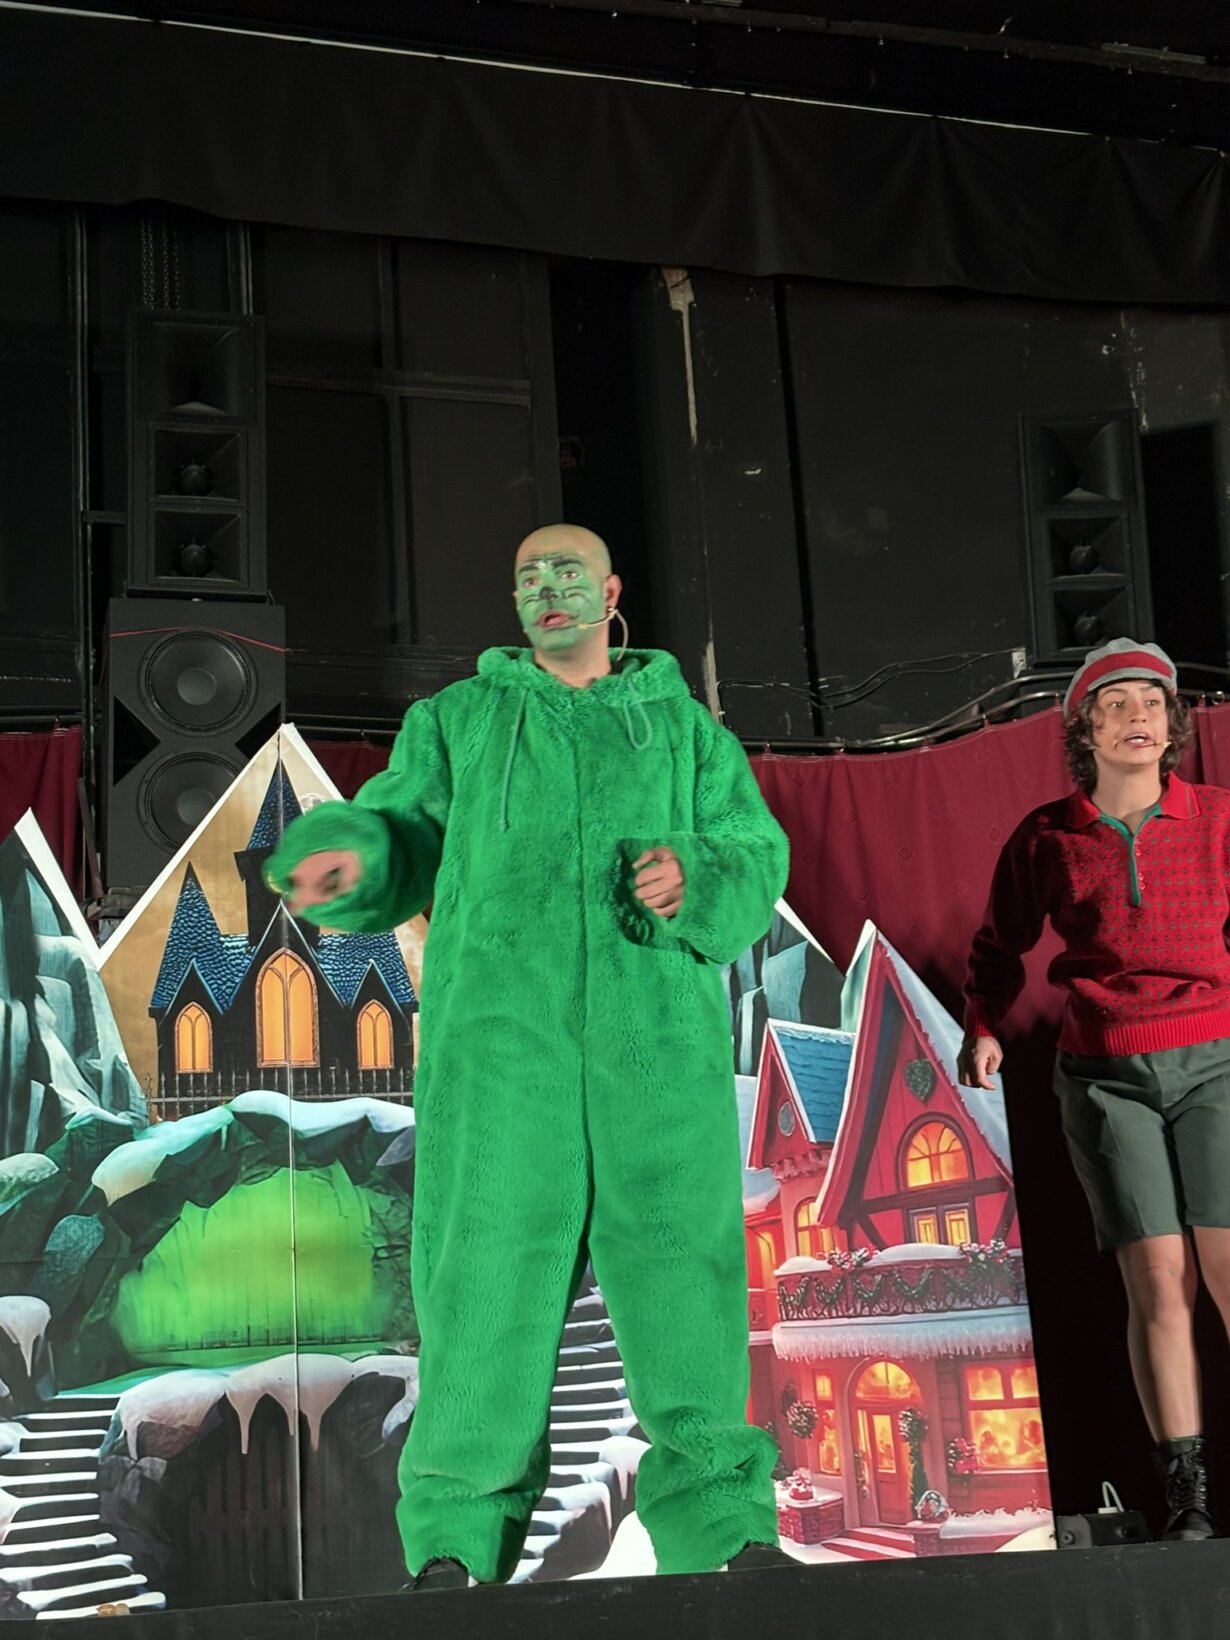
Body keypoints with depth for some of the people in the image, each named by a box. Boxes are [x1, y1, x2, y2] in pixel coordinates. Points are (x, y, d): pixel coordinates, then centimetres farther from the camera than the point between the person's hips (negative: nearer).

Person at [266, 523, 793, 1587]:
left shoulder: (684, 727, 23)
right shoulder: (461, 719, 24)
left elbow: (758, 860, 14)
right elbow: (404, 843, 15)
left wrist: (694, 878, -9)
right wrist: (345, 857, -8)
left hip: (657, 1018, 1)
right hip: (500, 1015, 0)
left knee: (678, 1250, -6)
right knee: (492, 1254, -9)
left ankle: (724, 1523, -3)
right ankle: (457, 1538, -6)